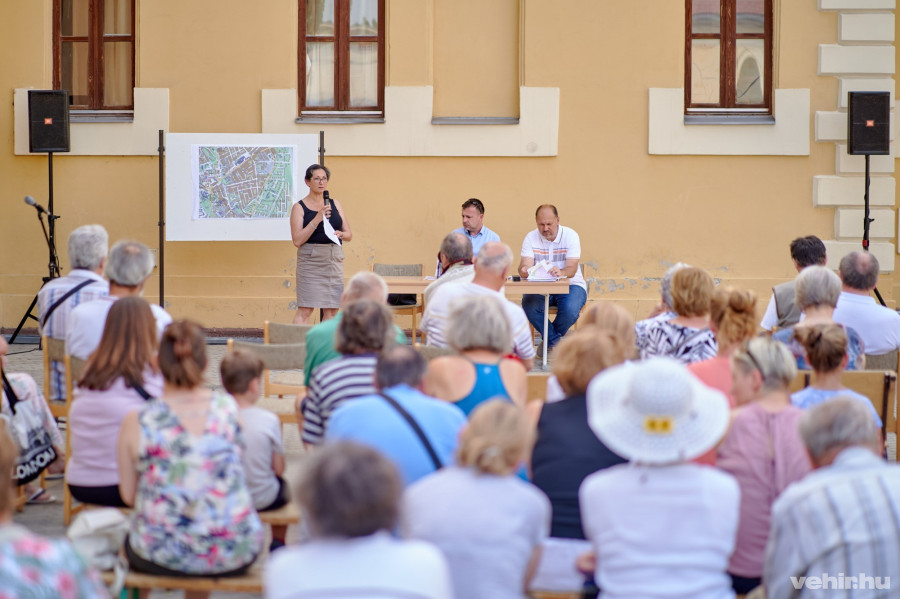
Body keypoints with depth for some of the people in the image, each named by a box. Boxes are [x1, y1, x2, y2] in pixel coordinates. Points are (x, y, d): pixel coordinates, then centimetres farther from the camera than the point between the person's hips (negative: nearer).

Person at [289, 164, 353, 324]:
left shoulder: (335, 204, 14)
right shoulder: (299, 207, 0)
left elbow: (349, 234, 15)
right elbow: (297, 240, -10)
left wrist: (340, 234, -8)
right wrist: (317, 219, -17)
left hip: (334, 260, 5)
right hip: (310, 260, -5)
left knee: (331, 310, 4)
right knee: (305, 310, -10)